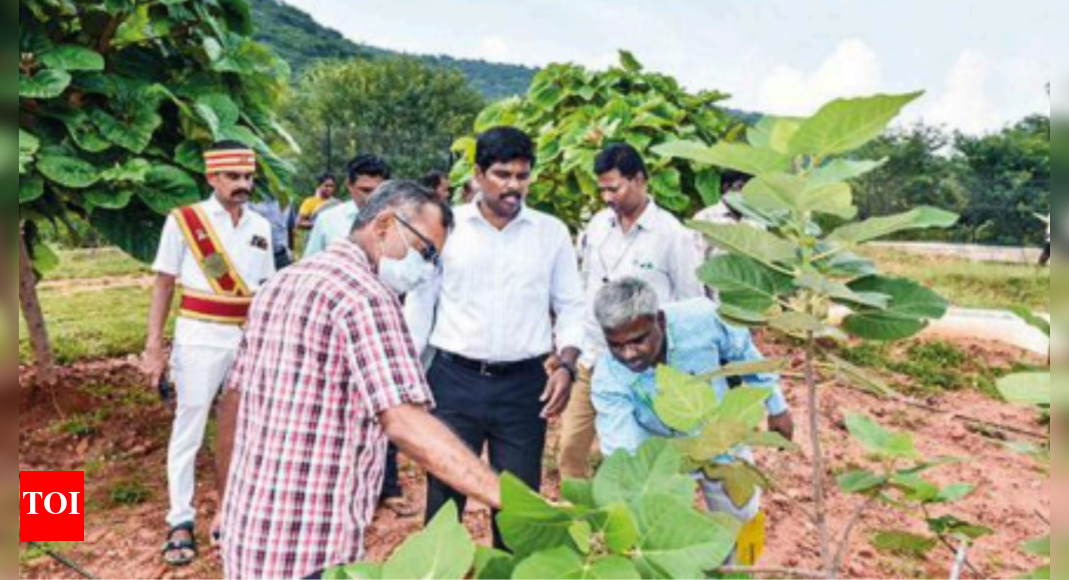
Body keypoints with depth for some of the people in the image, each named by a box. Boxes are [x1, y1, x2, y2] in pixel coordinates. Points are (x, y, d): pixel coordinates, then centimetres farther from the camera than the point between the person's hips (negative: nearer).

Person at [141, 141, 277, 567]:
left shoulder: (260, 226, 4)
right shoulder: (183, 221, -7)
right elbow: (163, 286, -4)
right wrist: (154, 348, -9)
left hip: (249, 338, 4)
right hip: (200, 339, -4)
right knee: (189, 429, 3)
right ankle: (181, 521, 15)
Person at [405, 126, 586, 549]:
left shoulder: (552, 232, 3)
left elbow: (572, 307, 7)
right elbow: (419, 302, 6)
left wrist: (566, 365, -8)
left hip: (524, 384, 1)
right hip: (453, 380, 0)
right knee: (444, 497, 7)